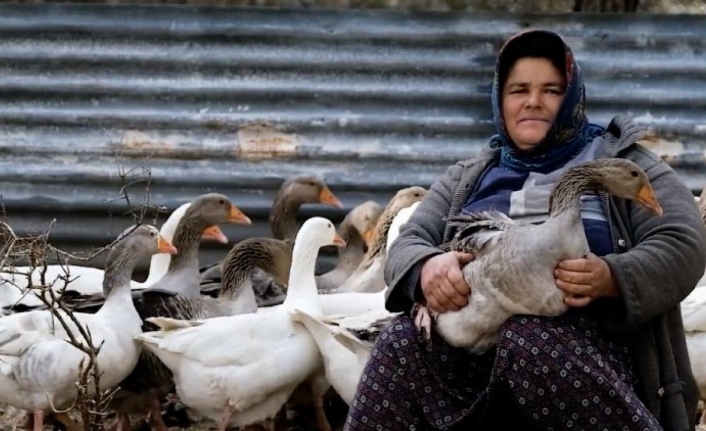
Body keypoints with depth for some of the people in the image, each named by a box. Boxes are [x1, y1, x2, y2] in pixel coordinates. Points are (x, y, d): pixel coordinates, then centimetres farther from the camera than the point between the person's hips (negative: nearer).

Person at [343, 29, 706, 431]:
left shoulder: (621, 161, 16)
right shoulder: (467, 177, 26)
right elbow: (407, 245, 14)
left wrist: (612, 278, -20)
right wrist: (428, 268, -14)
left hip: (587, 336, -2)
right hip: (472, 333, 2)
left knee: (530, 342, -38)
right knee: (405, 340, -30)